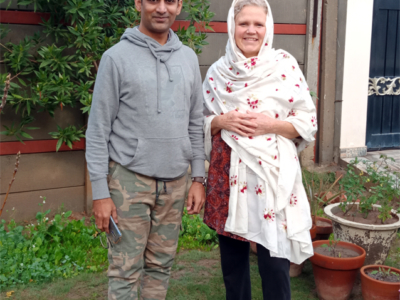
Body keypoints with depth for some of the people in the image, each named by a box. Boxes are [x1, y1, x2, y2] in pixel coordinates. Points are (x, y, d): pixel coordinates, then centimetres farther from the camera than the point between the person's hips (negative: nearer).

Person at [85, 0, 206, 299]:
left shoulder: (188, 57, 9)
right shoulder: (117, 57, -4)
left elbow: (196, 124, 13)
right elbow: (98, 130, -5)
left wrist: (199, 178, 7)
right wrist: (100, 193, -8)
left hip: (175, 180, 4)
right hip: (130, 178, -4)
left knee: (161, 265, 12)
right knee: (126, 269, 1)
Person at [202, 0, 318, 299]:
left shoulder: (285, 66, -3)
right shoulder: (218, 71, 5)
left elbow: (308, 122, -1)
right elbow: (202, 121, 12)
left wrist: (270, 124, -16)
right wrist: (222, 121, -9)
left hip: (273, 174, -3)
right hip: (227, 174, 3)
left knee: (274, 261, -1)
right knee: (231, 257, 13)